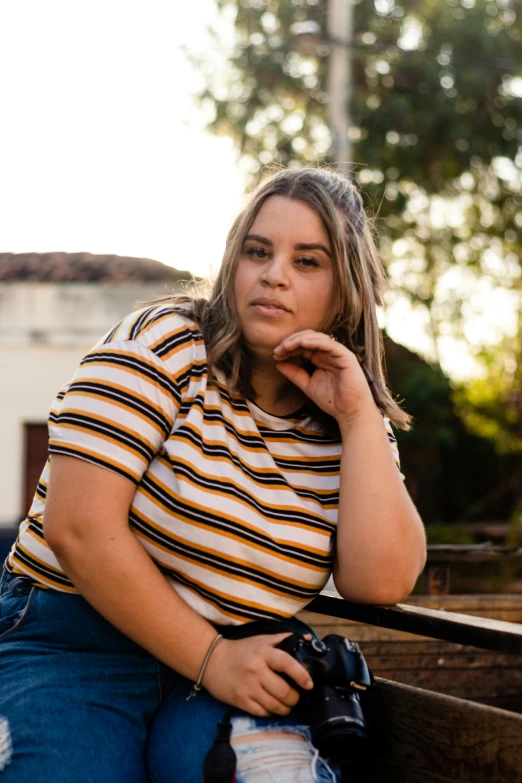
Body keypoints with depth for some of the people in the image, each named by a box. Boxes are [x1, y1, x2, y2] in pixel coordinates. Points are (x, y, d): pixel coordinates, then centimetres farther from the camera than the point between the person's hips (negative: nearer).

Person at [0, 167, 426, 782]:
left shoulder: (351, 427, 7)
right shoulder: (163, 344, -5)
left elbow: (380, 582, -8)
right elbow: (79, 529, -15)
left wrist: (357, 414, -10)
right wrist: (211, 659, -14)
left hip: (233, 669, 3)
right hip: (74, 649, -2)